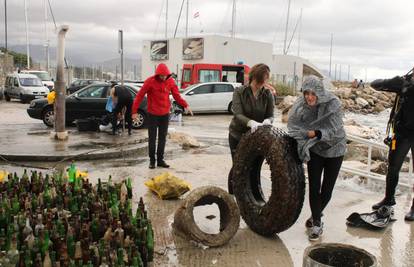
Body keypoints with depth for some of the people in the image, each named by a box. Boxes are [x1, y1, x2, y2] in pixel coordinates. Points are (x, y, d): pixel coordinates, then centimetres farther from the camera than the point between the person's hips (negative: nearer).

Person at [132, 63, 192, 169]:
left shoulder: (170, 81, -3)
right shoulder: (150, 81, -13)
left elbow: (177, 96, 3)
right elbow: (139, 96, -10)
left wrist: (185, 105, -11)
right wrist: (134, 111, -12)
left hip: (165, 114, 3)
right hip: (153, 114, -3)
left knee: (163, 138, 9)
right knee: (152, 138, 3)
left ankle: (160, 160, 19)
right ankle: (152, 160, 16)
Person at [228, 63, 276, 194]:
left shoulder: (268, 94, -6)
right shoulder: (239, 92, -12)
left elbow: (270, 115, -7)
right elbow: (238, 114, -23)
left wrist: (267, 121, -32)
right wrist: (251, 122, -42)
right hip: (237, 135, -2)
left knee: (253, 167, 4)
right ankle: (231, 195, 22)